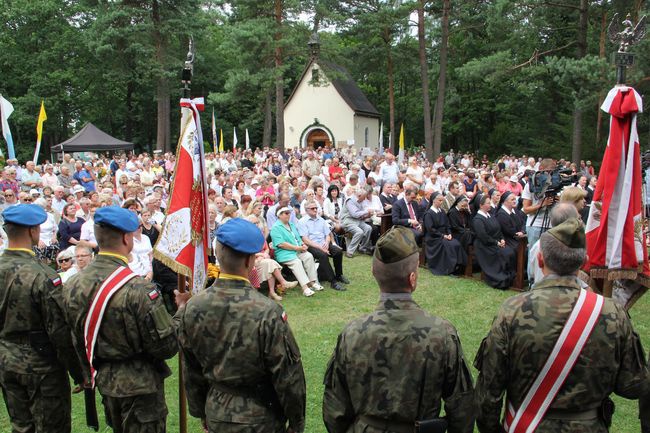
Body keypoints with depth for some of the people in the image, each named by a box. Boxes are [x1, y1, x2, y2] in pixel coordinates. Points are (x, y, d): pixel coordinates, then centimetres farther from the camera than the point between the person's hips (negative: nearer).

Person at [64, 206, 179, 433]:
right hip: (140, 385, -6)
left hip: (105, 381, 7)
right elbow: (167, 345, -21)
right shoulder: (138, 289, -27)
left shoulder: (74, 285, -5)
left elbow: (78, 341, 7)